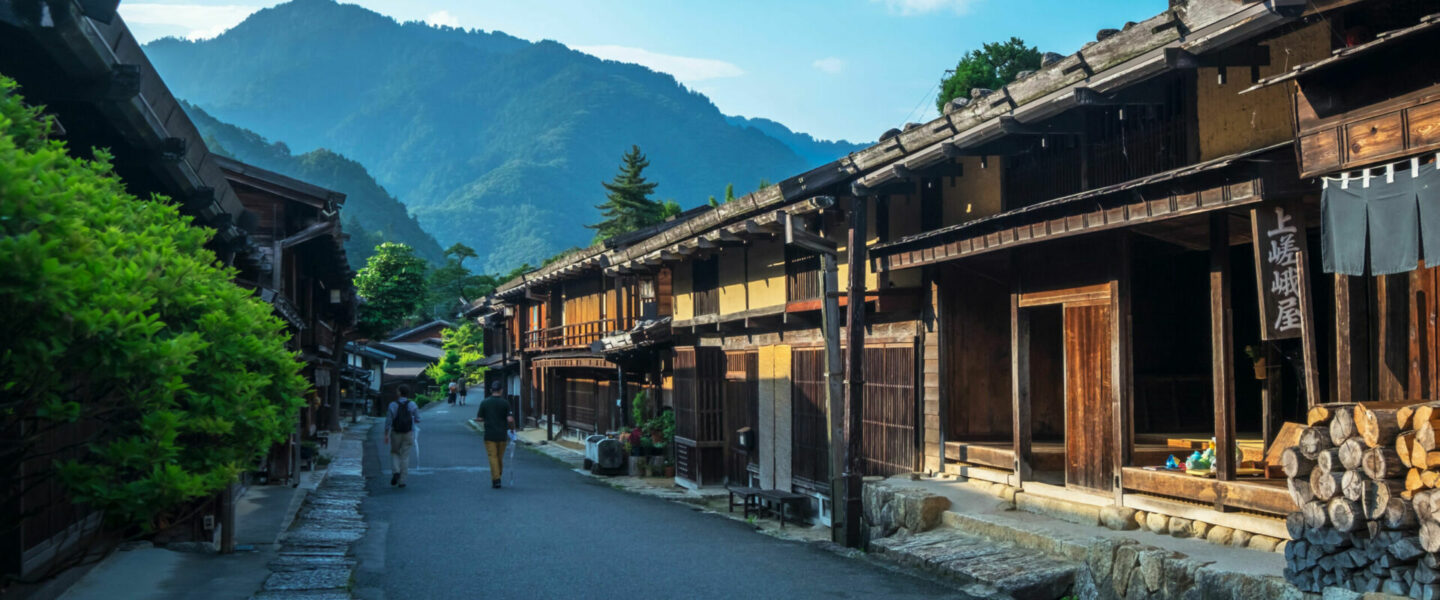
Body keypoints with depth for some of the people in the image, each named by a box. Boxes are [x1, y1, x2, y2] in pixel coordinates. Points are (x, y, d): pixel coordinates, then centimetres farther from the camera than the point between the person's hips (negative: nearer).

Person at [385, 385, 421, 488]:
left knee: (394, 453, 21)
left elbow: (388, 421, -10)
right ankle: (401, 481, 6)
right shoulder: (412, 405, -7)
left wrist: (386, 435, -3)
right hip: (408, 433, 0)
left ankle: (395, 472, -3)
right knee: (404, 457, 7)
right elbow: (417, 420, -4)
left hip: (396, 433, 0)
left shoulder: (393, 405, -9)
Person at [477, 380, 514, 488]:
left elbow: (480, 418, 0)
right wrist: (512, 427, 7)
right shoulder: (505, 403, -6)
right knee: (500, 457, 14)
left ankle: (496, 480, -7)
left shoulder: (484, 402, -3)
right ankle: (497, 478, 23)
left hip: (489, 435, -1)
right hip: (502, 434, 1)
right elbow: (510, 419, -12)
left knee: (493, 457, 0)